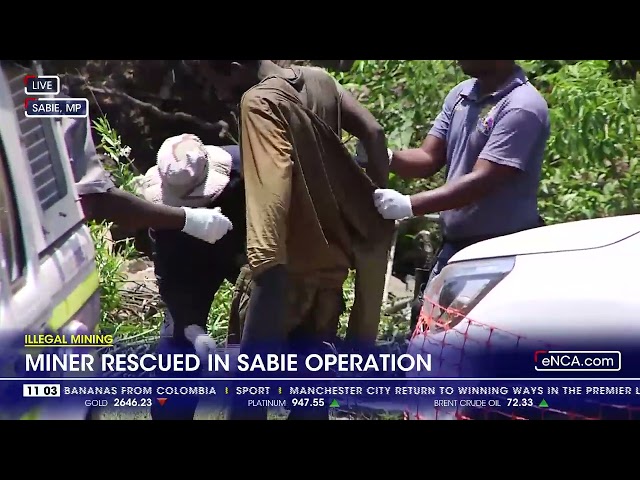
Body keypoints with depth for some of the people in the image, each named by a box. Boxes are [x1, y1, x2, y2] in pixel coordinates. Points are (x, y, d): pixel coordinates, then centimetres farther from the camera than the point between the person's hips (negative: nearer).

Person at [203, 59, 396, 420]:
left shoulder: (259, 100, -12)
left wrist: (266, 262, -36)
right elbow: (374, 132, 4)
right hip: (333, 254, 8)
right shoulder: (319, 80, 10)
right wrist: (380, 200, 7)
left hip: (292, 262, -8)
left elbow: (272, 181, -27)